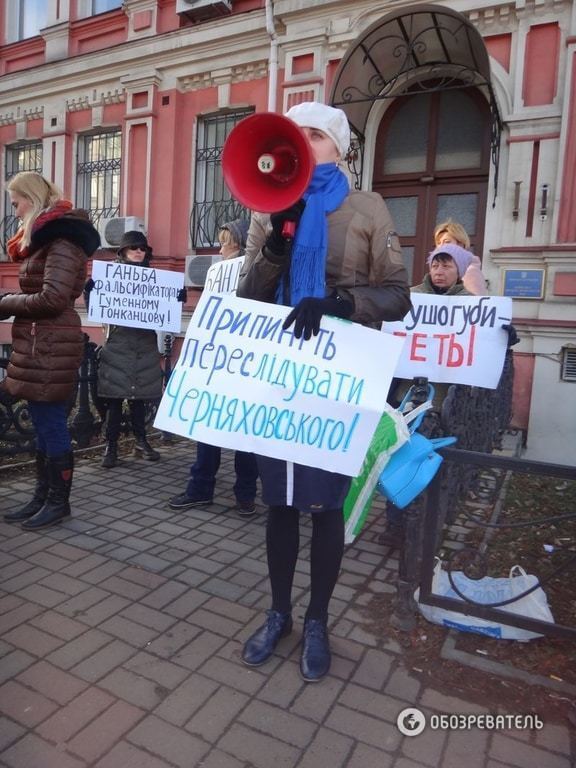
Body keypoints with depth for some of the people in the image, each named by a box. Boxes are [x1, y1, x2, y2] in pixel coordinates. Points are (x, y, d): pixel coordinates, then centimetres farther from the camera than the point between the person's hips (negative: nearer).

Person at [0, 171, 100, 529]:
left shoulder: (62, 238, -11)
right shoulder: (48, 237, 20)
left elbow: (52, 299, -20)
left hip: (51, 346, -10)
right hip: (40, 343, 10)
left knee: (51, 423, -2)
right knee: (44, 423, 13)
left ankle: (59, 501, 11)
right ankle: (42, 497, 24)